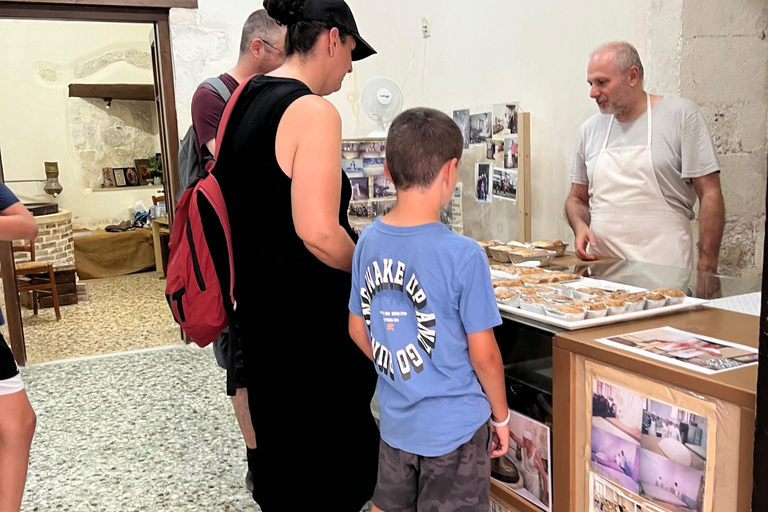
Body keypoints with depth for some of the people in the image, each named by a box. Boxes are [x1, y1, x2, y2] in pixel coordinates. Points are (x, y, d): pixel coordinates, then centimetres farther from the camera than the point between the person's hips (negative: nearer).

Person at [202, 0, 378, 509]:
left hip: (256, 301, 9)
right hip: (308, 318, -9)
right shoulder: (314, 111, -18)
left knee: (277, 435, 23)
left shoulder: (245, 99, 9)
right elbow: (318, 233, -26)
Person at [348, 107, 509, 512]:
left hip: (395, 420, 5)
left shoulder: (368, 241, -7)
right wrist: (501, 417, 0)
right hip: (455, 427, -5)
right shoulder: (462, 254, -23)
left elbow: (358, 330, 3)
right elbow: (483, 354, -16)